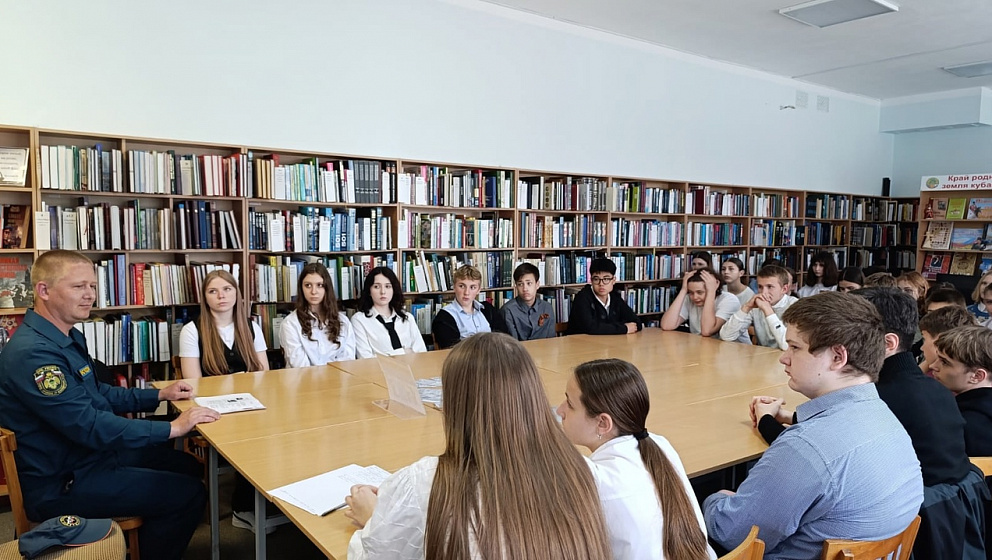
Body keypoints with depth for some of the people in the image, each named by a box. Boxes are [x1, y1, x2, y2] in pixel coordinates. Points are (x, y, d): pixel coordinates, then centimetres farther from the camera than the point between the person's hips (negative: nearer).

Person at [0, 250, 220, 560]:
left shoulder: (68, 336, 6)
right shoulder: (32, 352, -27)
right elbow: (89, 426, -30)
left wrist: (160, 395, 9)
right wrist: (172, 428, -27)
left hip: (93, 453, 10)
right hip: (61, 484, -10)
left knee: (189, 466, 17)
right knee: (188, 494, -13)